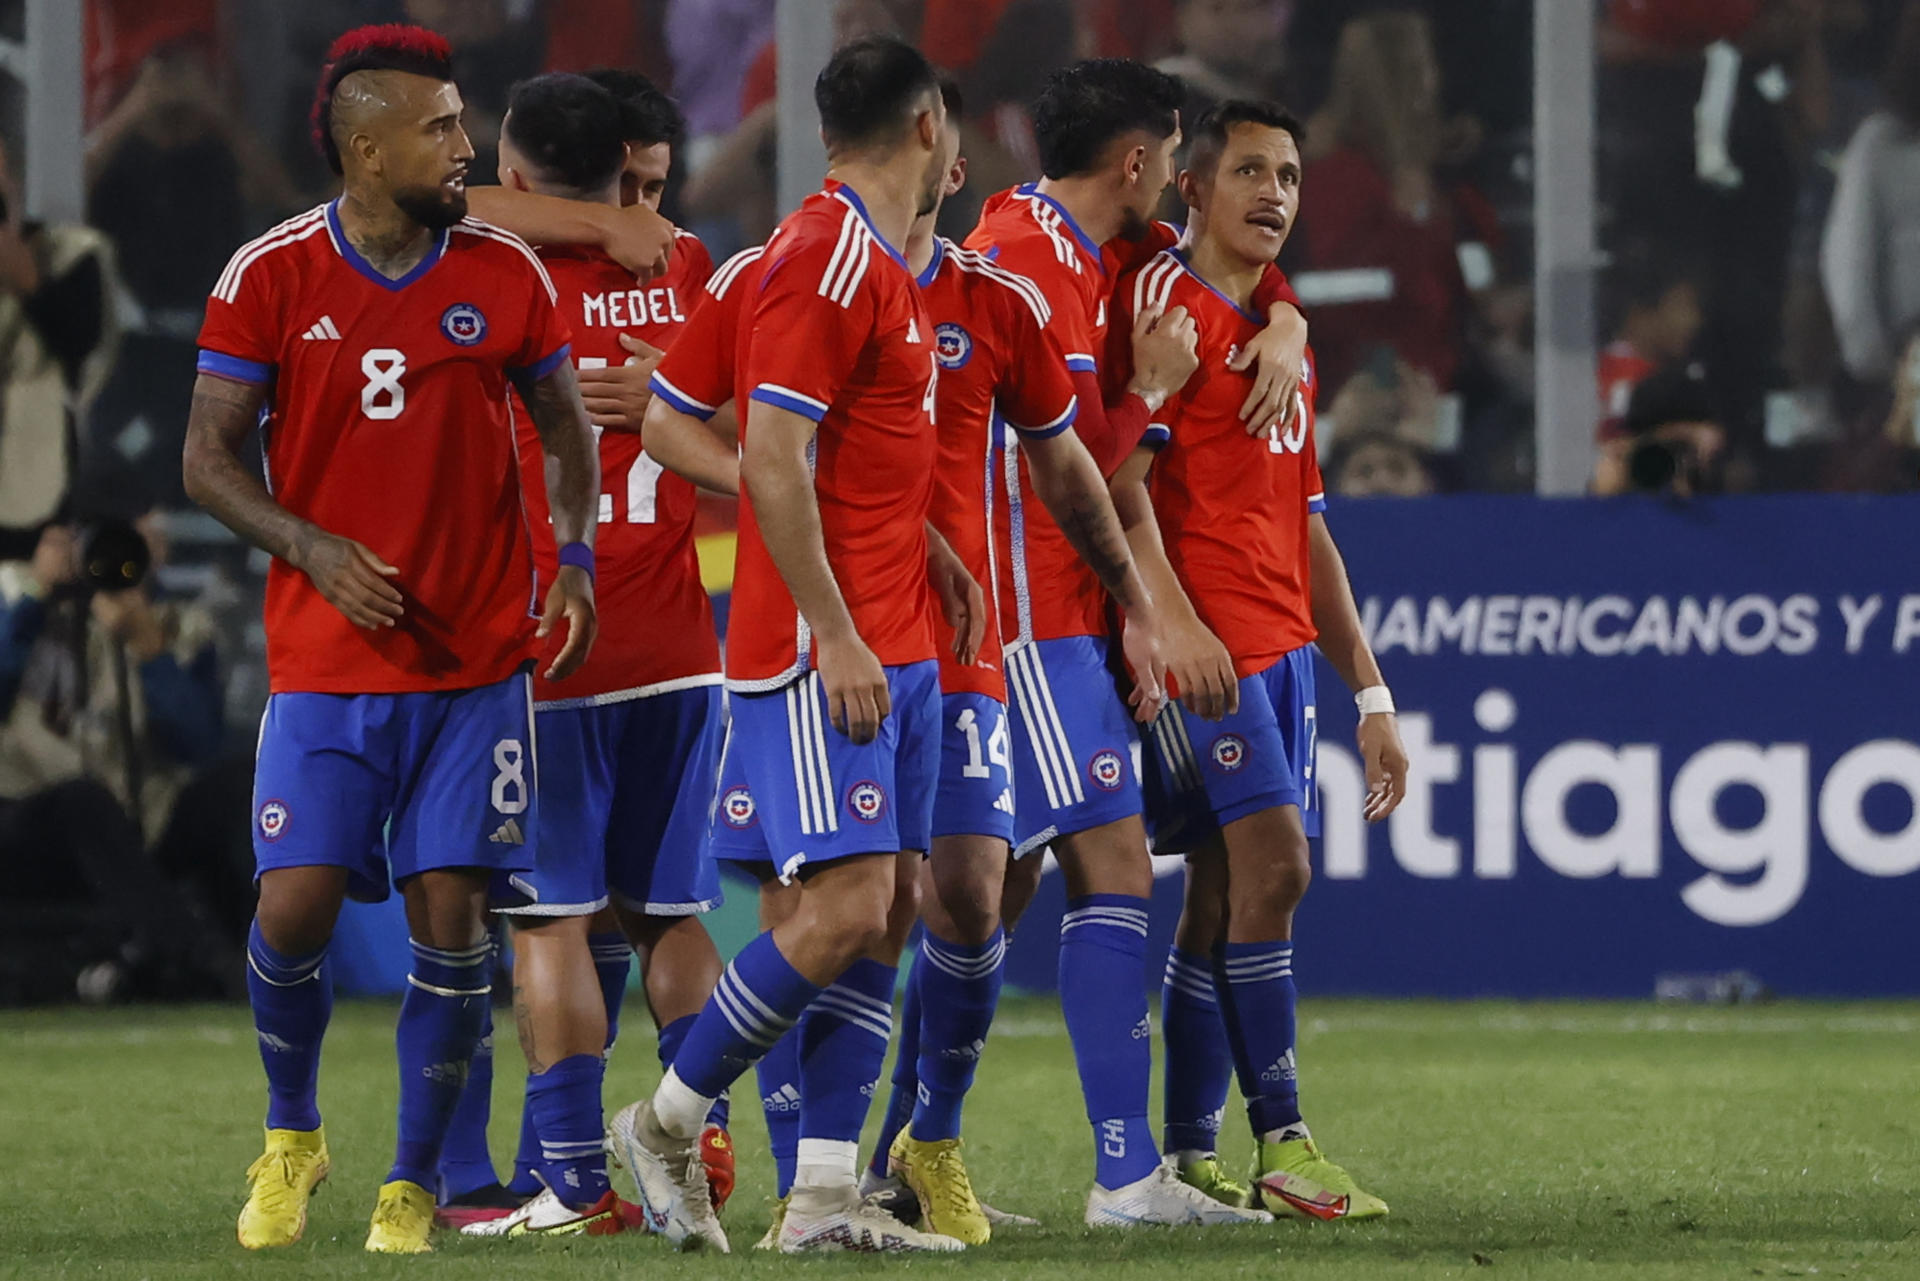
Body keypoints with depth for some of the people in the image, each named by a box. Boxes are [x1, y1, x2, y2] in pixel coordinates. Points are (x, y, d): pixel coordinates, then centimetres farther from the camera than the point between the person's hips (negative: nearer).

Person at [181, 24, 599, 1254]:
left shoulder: (507, 275, 1)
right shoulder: (270, 278, -5)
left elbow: (564, 422, 13)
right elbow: (209, 458, -1)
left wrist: (574, 556, -3)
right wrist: (314, 548, -16)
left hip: (478, 657, 1)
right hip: (325, 664, -1)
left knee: (450, 913, -3)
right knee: (296, 908, -7)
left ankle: (414, 1187, 9)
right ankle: (292, 1134, 21)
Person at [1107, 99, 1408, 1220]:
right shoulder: (1165, 301, -4)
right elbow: (1120, 482, -13)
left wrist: (1371, 695, 21)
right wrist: (1174, 621, -23)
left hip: (1284, 644, 8)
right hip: (1203, 641, -8)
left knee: (1225, 894, 5)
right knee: (1271, 861, -16)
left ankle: (1189, 1158, 6)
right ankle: (1282, 1144, -16)